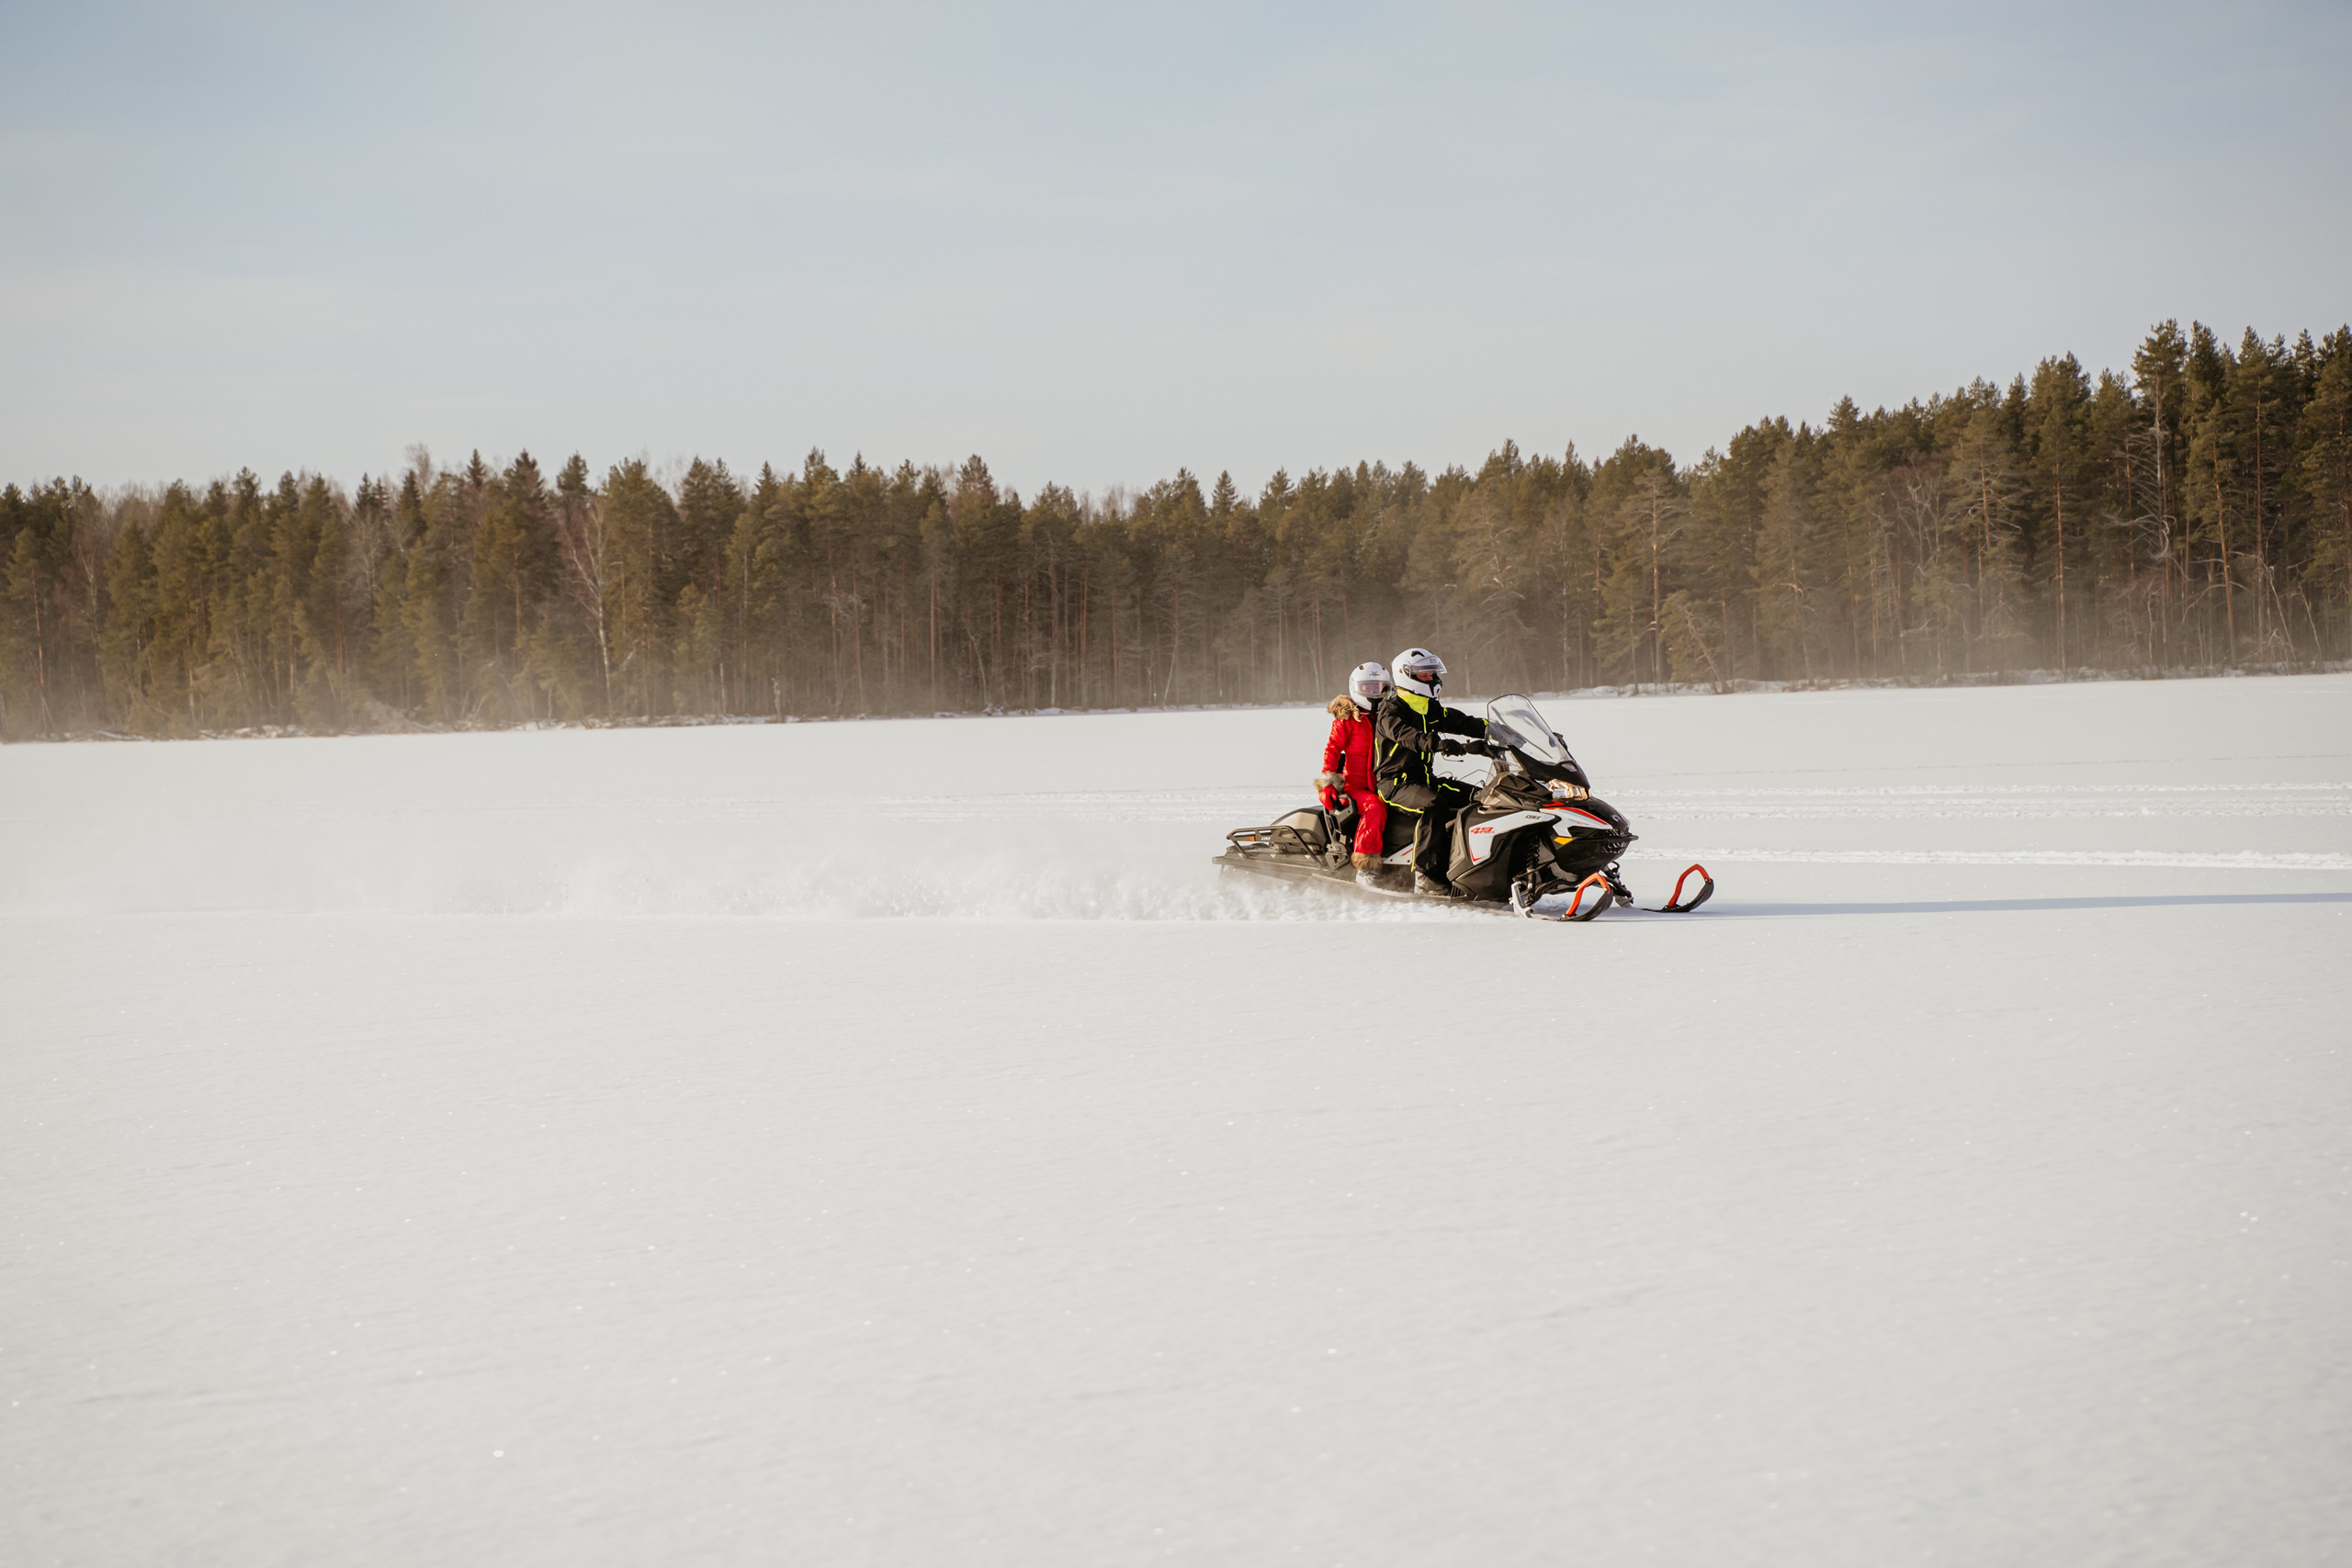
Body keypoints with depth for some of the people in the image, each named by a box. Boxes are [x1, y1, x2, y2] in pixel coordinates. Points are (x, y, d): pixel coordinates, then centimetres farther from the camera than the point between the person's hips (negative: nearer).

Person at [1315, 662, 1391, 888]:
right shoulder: (1346, 720, 2)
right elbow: (1332, 749, -5)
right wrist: (1327, 783, -16)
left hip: (1382, 787, 6)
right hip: (1354, 787, -6)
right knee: (1375, 808, -36)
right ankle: (1365, 869, -38)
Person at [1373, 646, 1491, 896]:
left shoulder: (1432, 710, 17)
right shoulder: (1391, 710, -8)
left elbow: (1463, 723, 7)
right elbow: (1405, 735, -29)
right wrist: (1436, 743, -47)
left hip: (1425, 779, 8)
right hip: (1395, 782, -8)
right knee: (1434, 804, -36)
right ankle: (1426, 876, -39)